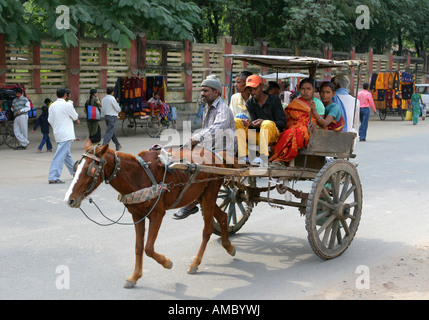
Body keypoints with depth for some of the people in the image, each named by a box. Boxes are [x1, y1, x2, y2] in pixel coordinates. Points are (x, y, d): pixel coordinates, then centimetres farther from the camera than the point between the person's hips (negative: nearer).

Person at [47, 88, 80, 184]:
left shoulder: (52, 106, 5)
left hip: (57, 133, 8)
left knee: (67, 154, 21)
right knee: (60, 155, -11)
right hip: (66, 134, -8)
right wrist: (77, 120, 25)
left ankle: (74, 171, 38)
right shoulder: (67, 105, -12)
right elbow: (75, 116, 2)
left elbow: (50, 120, 11)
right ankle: (53, 178, -16)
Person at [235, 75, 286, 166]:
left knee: (268, 124, -37)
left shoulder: (274, 99, -3)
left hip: (272, 134, -4)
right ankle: (243, 155, -28)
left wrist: (263, 122, -23)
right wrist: (250, 124, -26)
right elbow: (254, 123, 0)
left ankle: (263, 156, -39)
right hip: (257, 134, 4)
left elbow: (283, 123, -8)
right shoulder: (249, 103, 9)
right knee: (236, 122, -15)